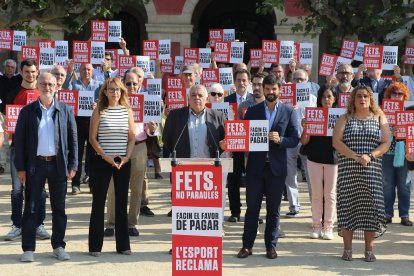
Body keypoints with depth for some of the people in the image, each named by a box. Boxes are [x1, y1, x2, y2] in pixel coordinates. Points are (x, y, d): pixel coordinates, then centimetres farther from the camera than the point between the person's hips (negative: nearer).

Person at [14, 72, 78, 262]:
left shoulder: (65, 111, 5)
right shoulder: (27, 111, 2)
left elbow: (73, 139, 6)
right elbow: (19, 139, 2)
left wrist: (72, 165, 0)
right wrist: (20, 167, -4)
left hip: (58, 164, 1)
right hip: (35, 164, -1)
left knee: (59, 207, 7)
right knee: (31, 208, 3)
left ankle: (58, 246, 17)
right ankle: (28, 248, 9)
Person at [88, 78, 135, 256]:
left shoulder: (127, 111, 7)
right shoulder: (99, 111, -1)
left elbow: (132, 137, 7)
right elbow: (92, 138, -3)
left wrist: (126, 157, -7)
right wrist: (106, 156, -13)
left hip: (123, 162, 3)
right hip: (102, 161, -3)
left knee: (122, 202, 7)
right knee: (98, 202, 1)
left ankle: (123, 245, 14)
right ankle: (95, 246, 7)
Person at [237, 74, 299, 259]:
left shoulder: (289, 112, 3)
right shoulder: (252, 111, 7)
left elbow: (295, 139, 0)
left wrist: (279, 140, -17)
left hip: (276, 167, -1)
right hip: (255, 165, 1)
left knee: (273, 209, 6)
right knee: (252, 207, 4)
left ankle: (271, 246, 15)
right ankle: (247, 245, 11)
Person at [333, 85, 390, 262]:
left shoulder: (379, 118, 10)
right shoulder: (345, 119, 8)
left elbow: (385, 144, 3)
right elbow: (336, 142, -4)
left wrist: (370, 156, -14)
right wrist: (356, 157, -14)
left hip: (372, 169, 1)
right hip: (348, 169, 0)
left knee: (371, 206, -4)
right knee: (348, 205, -3)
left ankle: (369, 250, 2)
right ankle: (347, 249, 4)